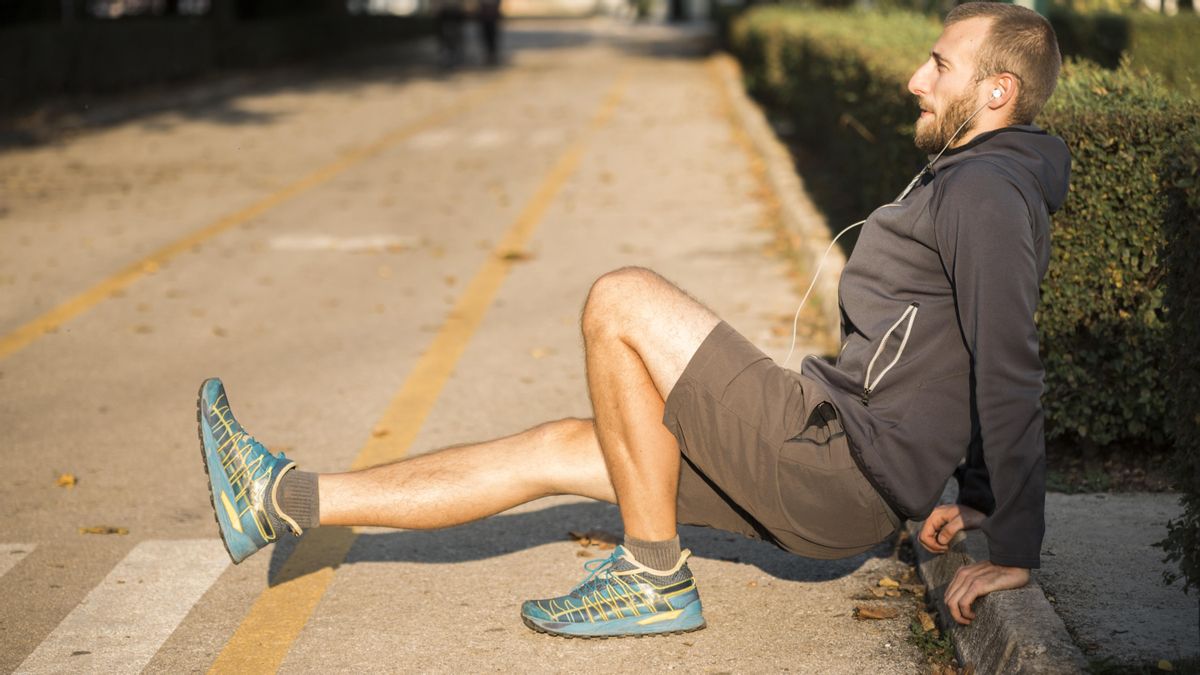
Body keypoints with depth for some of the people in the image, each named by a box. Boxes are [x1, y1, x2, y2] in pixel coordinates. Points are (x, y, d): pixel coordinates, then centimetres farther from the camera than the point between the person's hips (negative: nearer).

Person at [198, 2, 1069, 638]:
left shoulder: (984, 192, -14)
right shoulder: (965, 183, 19)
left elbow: (1010, 369, -21)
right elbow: (992, 367, 24)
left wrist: (1016, 551, -19)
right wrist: (977, 499, 25)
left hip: (842, 463, -10)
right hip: (835, 472, 10)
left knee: (622, 301, -15)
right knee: (559, 448, 8)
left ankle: (654, 577, -7)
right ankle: (283, 500, 11)